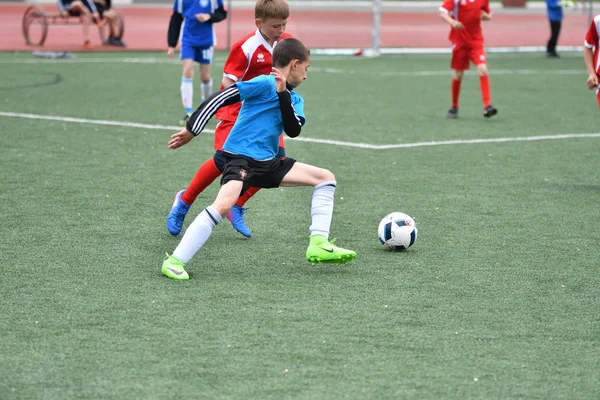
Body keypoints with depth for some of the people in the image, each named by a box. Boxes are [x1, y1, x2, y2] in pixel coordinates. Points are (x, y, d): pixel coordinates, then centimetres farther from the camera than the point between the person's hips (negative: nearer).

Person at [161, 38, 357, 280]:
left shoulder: (294, 99, 15)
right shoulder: (265, 84, -9)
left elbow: (293, 130, -3)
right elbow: (220, 99, -13)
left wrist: (283, 95, -14)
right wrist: (191, 131, -15)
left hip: (268, 162, 9)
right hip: (241, 156, -9)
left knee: (326, 178, 10)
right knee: (224, 204, -34)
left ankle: (318, 246, 2)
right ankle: (175, 261, -26)